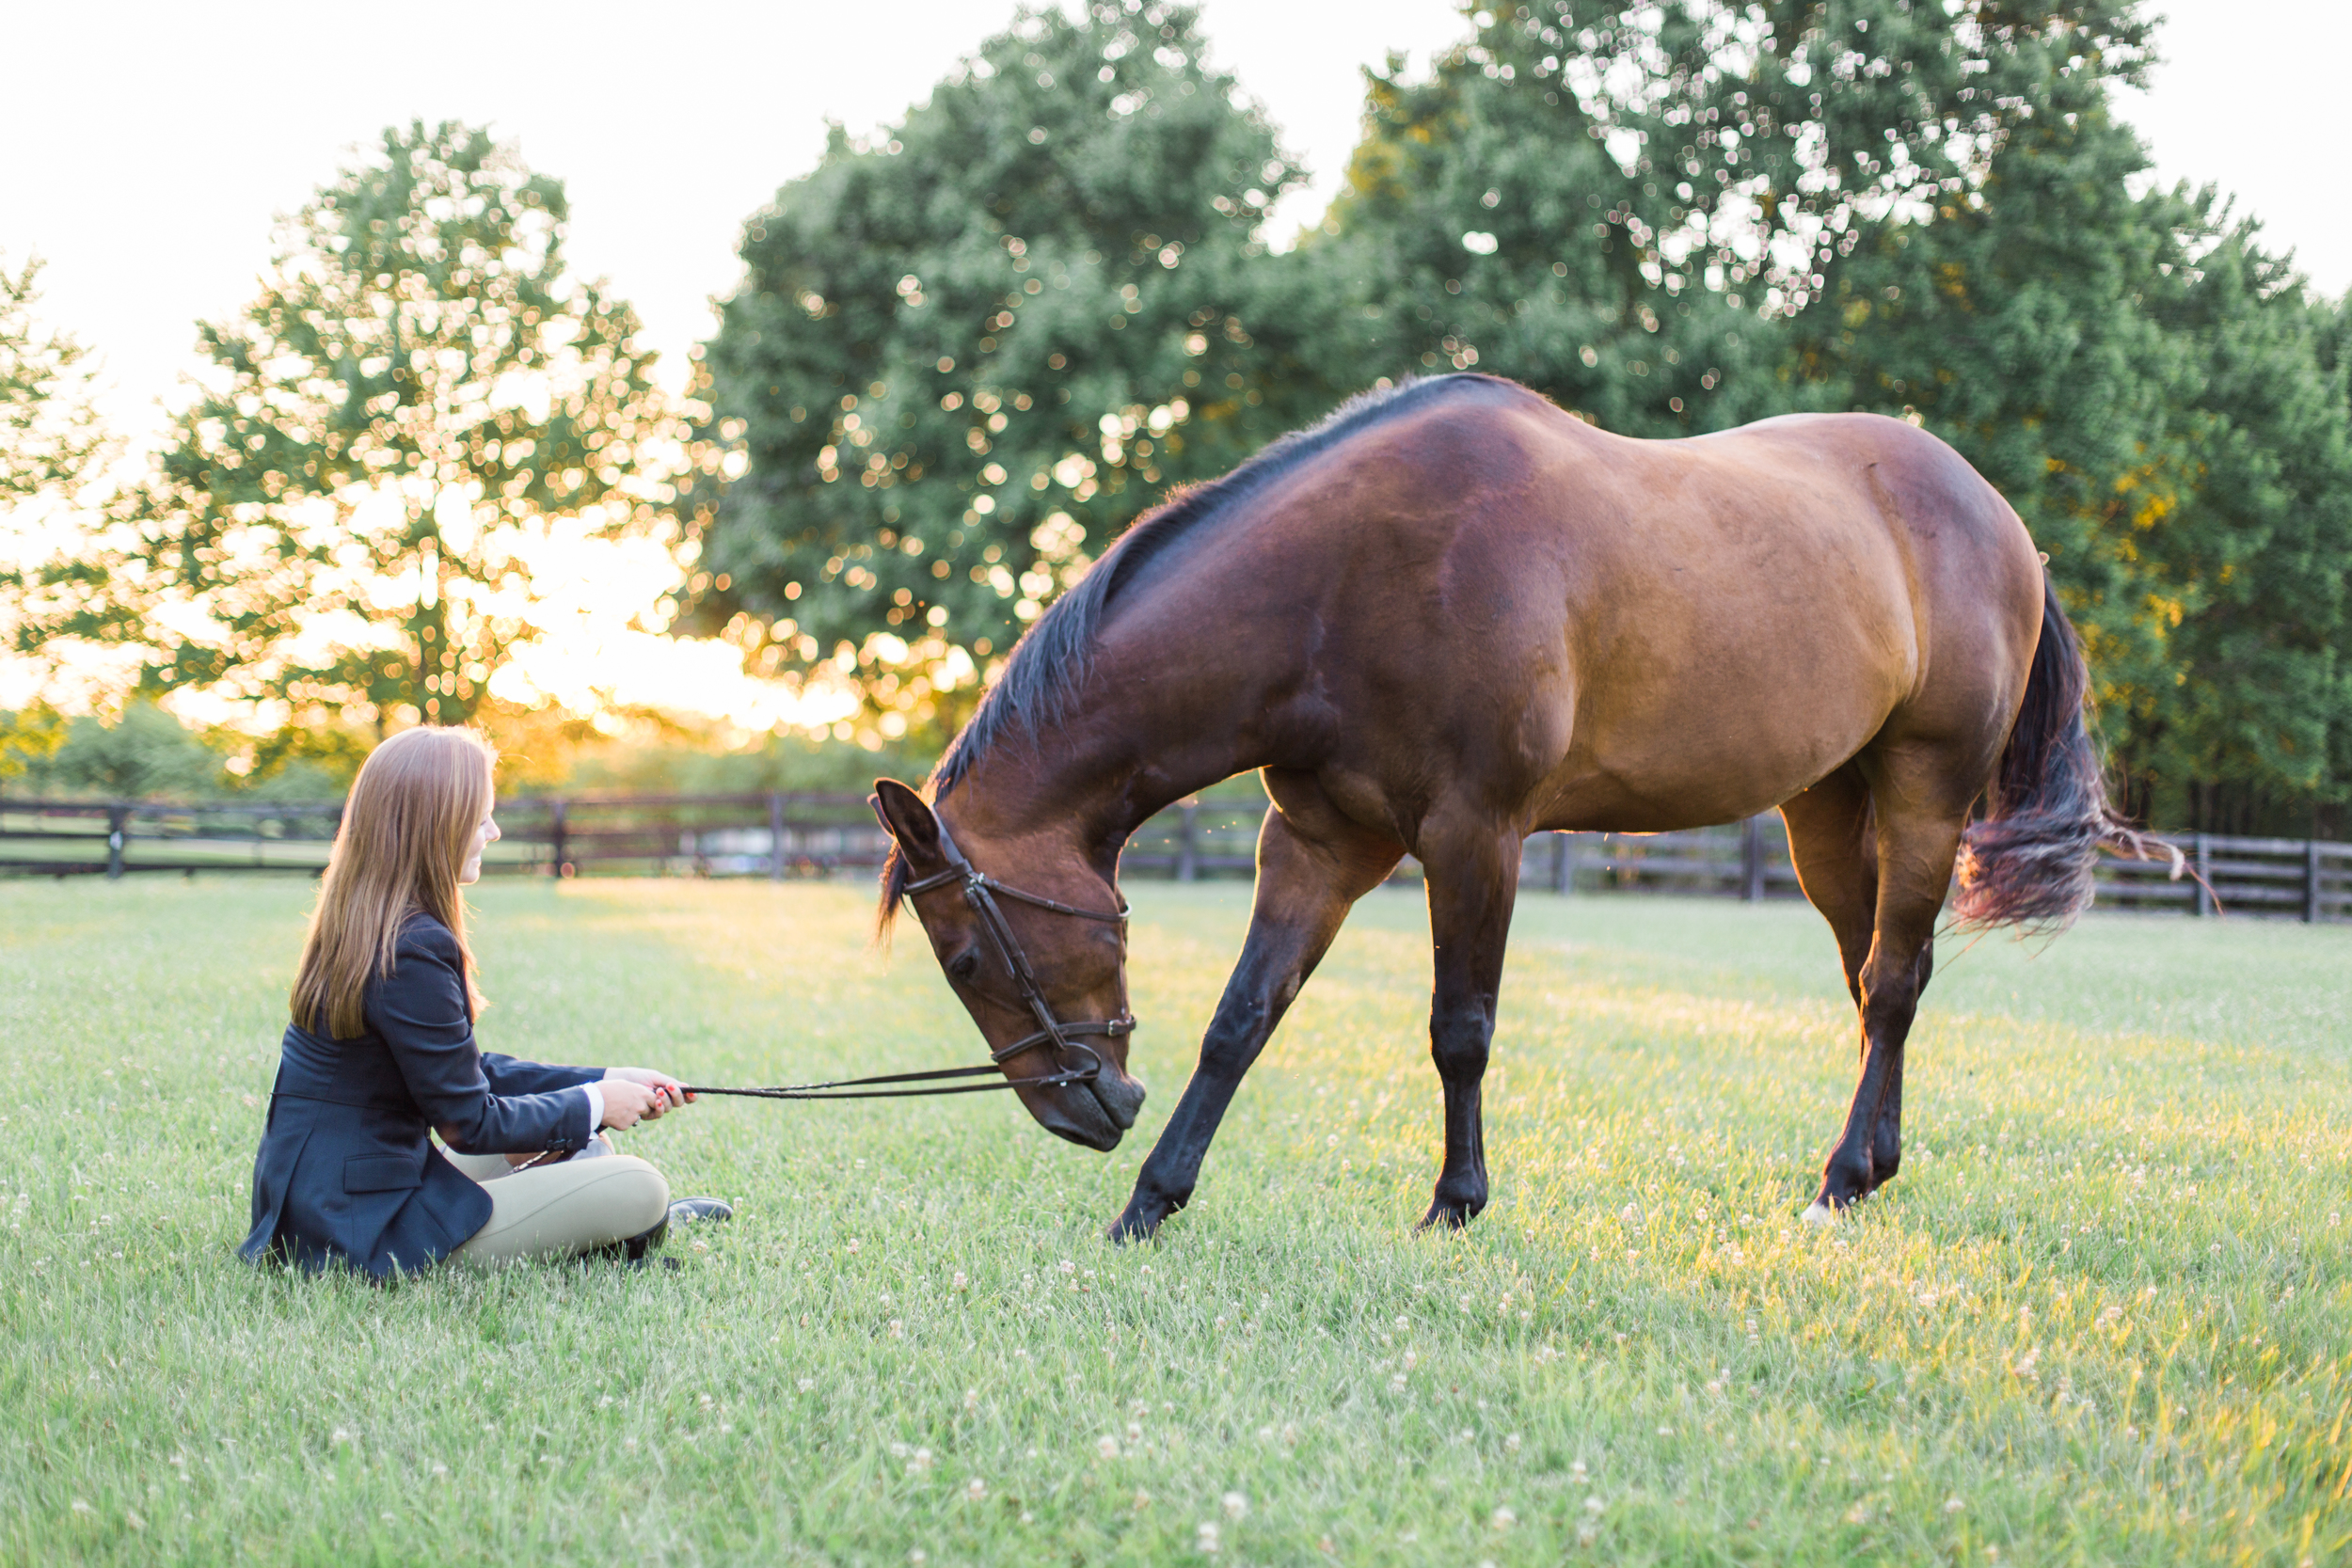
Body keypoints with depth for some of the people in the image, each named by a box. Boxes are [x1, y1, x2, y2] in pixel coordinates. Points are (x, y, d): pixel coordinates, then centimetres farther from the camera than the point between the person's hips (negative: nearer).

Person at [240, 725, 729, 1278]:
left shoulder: (358, 930, 9)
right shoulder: (414, 952, -22)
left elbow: (469, 1071, 16)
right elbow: (469, 1122, -16)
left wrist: (603, 1082, 13)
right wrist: (594, 1103, -1)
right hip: (365, 1233, -11)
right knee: (639, 1188, -11)